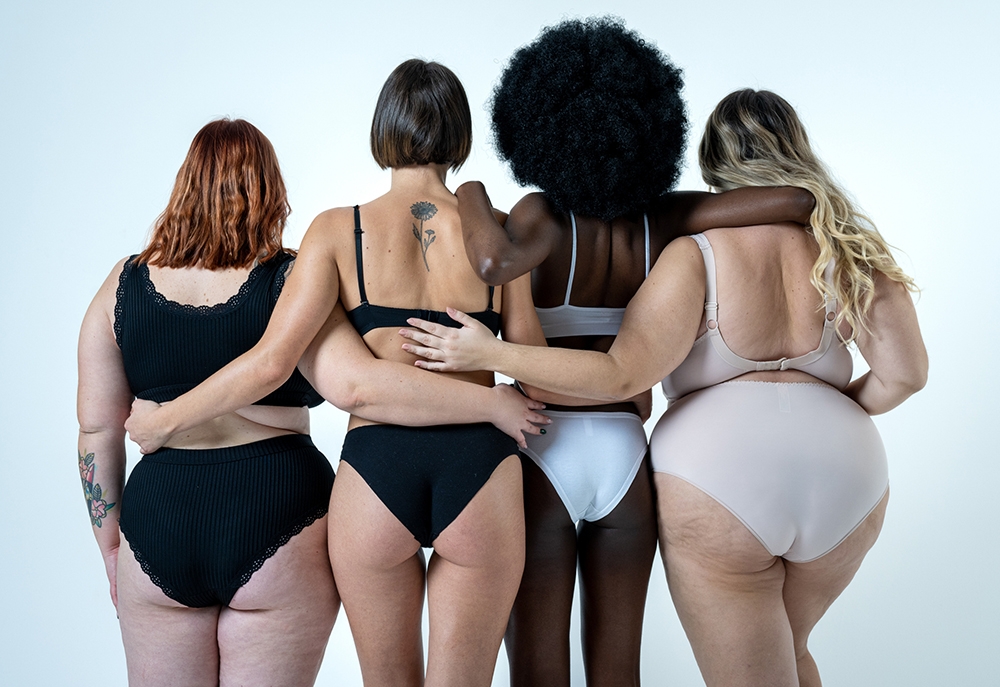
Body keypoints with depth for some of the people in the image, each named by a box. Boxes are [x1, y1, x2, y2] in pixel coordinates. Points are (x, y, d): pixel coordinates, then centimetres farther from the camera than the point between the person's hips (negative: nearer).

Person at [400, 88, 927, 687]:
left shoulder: (697, 257, -9)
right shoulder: (849, 249, 2)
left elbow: (622, 375, -16)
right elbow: (903, 373, -2)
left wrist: (489, 355, -11)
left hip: (722, 478, -4)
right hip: (849, 482, 5)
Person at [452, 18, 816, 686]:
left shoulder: (546, 214, -14)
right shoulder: (659, 220, -4)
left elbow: (498, 262, -37)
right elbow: (794, 200, -10)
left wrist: (471, 201, -17)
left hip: (542, 453, -3)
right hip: (625, 458, 4)